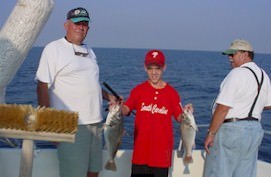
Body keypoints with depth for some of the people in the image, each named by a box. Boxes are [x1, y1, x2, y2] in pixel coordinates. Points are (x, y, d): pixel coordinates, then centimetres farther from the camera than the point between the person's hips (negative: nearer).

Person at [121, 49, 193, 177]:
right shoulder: (138, 90, 3)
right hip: (141, 147, 1)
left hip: (162, 148, 0)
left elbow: (179, 118, 4)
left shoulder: (171, 93, 1)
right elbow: (126, 109, -3)